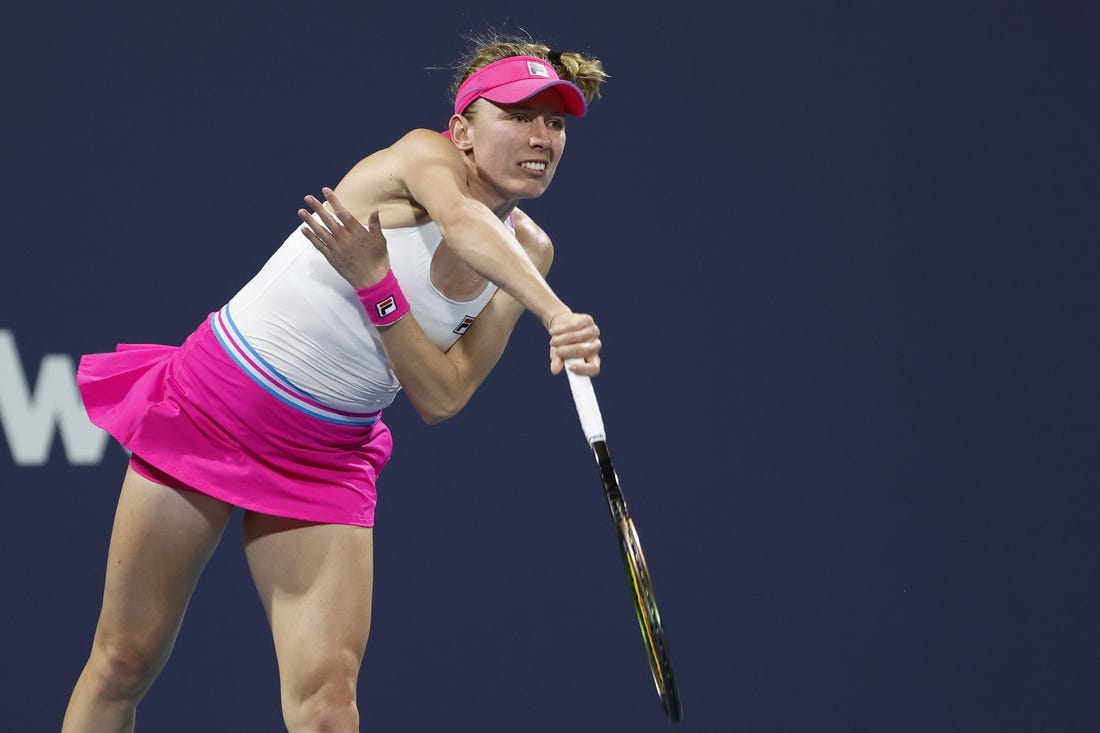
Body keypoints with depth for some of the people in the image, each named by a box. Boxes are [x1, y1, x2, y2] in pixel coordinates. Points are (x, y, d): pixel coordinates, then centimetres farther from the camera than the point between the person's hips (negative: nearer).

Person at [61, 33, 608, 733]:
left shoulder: (530, 250, -1)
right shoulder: (424, 154, -16)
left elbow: (440, 398, -10)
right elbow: (465, 224, -41)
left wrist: (371, 279, -24)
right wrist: (556, 313, -58)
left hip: (327, 459, 4)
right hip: (212, 406, -4)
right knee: (125, 662, 4)